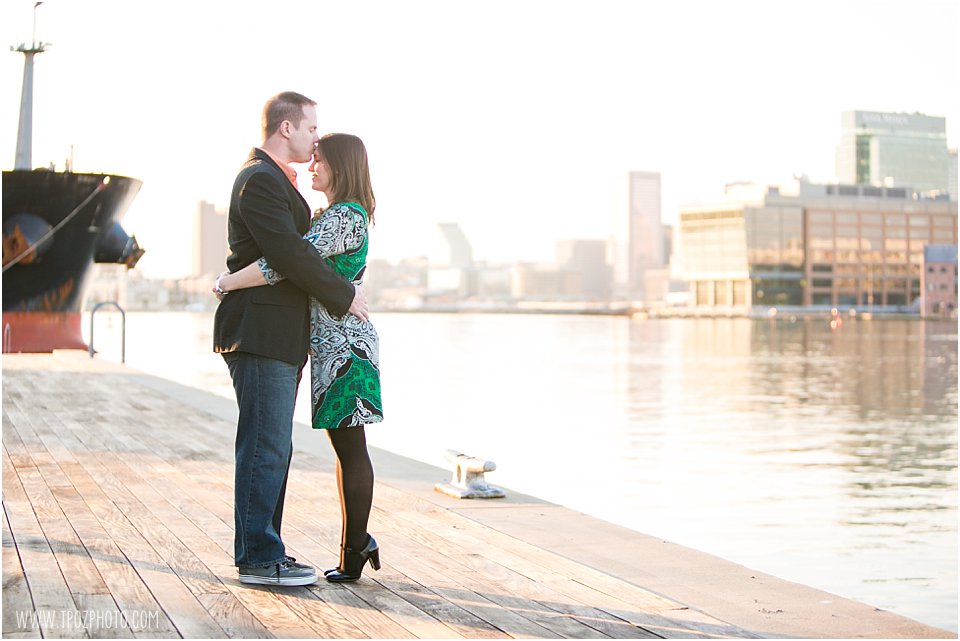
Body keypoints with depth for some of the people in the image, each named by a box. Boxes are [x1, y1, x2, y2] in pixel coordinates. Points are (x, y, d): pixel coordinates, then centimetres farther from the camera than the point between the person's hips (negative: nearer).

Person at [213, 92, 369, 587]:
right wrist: (345, 296, -12)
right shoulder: (259, 180, -13)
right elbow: (291, 255, -20)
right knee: (265, 449, -7)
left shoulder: (275, 179, 22)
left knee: (272, 449, 13)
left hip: (279, 337, 11)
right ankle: (258, 558, -3)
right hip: (261, 335, -11)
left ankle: (261, 551, 19)